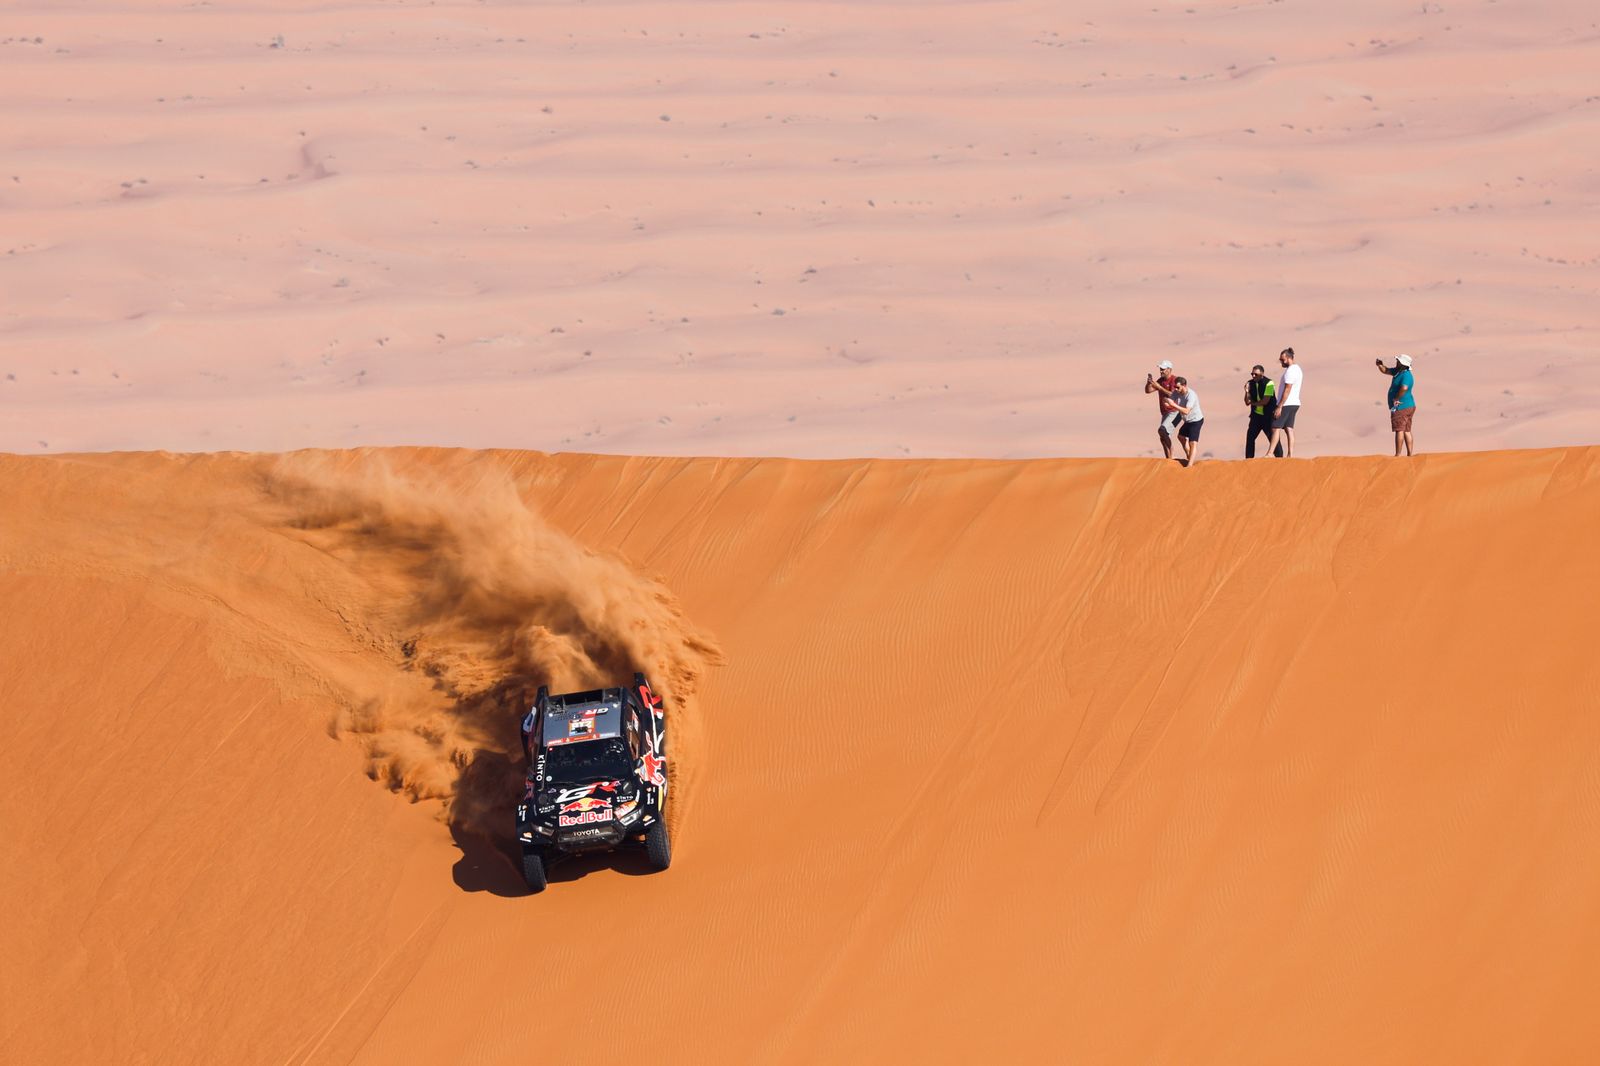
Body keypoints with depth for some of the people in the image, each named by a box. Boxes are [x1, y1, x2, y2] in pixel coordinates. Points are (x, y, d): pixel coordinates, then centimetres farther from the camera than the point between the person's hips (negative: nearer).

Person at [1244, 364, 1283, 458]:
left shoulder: (1269, 383, -14)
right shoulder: (1251, 383, 2)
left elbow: (1265, 401, -18)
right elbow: (1247, 402, 0)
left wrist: (1253, 403, -3)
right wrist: (1247, 391, -18)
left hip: (1268, 416, -5)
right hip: (1256, 415, 5)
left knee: (1273, 437, -5)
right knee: (1250, 437, 4)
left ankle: (1280, 458, 2)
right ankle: (1248, 459, 13)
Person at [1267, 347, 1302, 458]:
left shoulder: (1290, 371, -16)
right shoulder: (1297, 369, 16)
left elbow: (1287, 390, -21)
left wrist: (1280, 406, -21)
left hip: (1286, 404, -10)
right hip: (1294, 403, 10)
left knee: (1276, 428, -8)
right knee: (1289, 429, 7)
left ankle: (1270, 454, -9)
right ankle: (1290, 455, 3)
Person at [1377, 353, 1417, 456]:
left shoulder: (1406, 375, -20)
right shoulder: (1398, 371, 10)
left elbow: (1404, 388, -39)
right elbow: (1385, 370, 21)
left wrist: (1397, 398, -26)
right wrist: (1380, 365, -1)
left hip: (1401, 407, -10)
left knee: (1399, 430, -7)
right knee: (1407, 431, 11)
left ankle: (1397, 455, -7)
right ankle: (1409, 454, 14)